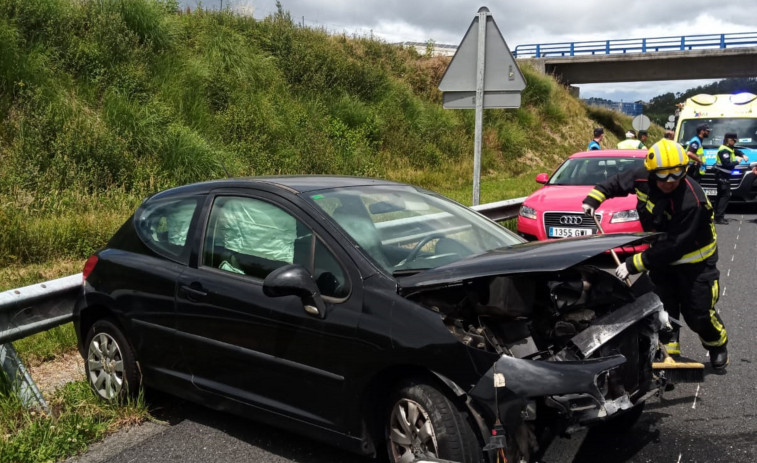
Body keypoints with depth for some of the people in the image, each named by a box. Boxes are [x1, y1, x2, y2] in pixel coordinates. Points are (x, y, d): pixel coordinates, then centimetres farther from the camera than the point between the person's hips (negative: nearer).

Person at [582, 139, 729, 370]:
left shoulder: (692, 201, -36)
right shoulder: (643, 178, -18)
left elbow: (673, 246, -34)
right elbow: (618, 182, 6)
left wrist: (635, 264, -32)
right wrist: (594, 196, -7)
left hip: (695, 261, -5)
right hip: (663, 256, 5)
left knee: (698, 313, 3)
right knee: (663, 307, 6)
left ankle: (717, 345, 33)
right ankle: (669, 350, 19)